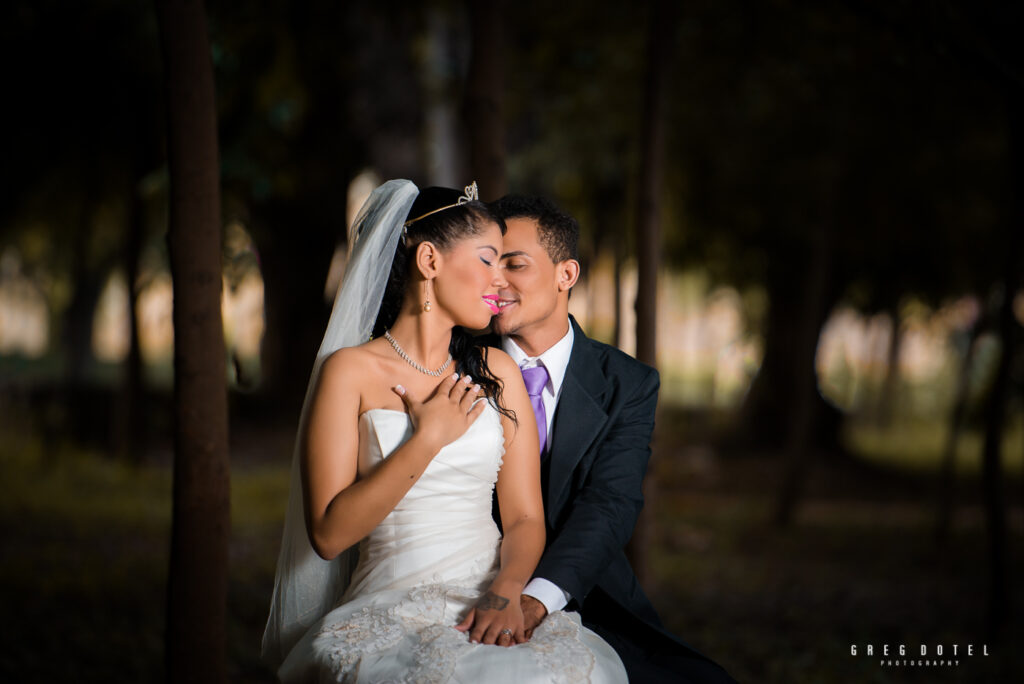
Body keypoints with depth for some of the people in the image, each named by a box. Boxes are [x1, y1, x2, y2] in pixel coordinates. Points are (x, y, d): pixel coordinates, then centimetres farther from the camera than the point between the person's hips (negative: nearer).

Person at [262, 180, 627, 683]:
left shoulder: (498, 373, 13)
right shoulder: (349, 372, 0)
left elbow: (526, 518, 10)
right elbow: (328, 534, -7)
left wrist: (505, 593, -11)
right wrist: (427, 440, -9)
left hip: (487, 606, 3)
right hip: (392, 614, -3)